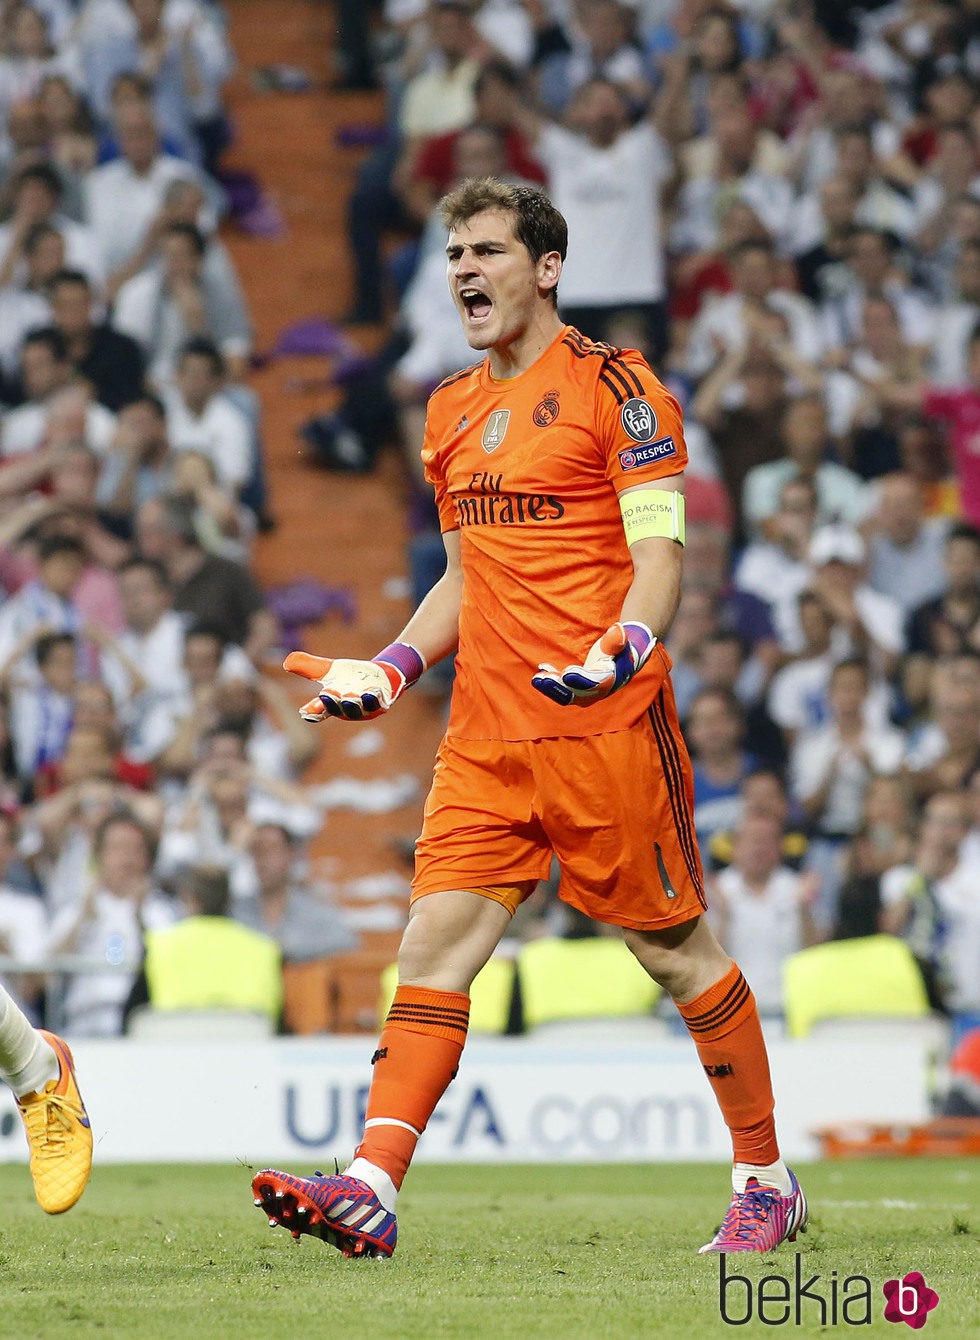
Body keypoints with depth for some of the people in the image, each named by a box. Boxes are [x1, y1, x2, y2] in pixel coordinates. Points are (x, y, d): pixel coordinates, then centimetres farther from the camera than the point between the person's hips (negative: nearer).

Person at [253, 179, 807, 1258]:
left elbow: (659, 554, -11)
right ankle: (370, 1189, -14)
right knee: (434, 943, -6)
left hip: (605, 724, -6)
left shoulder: (613, 385, -4)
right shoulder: (451, 412, 18)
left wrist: (617, 652, -29)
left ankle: (766, 1182, 15)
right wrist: (389, 671, 14)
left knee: (675, 948, 2)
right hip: (485, 731, 6)